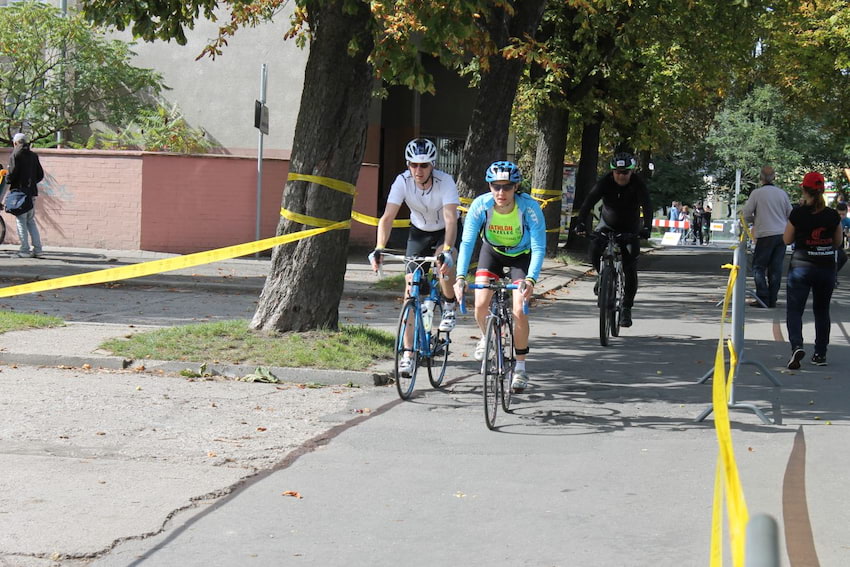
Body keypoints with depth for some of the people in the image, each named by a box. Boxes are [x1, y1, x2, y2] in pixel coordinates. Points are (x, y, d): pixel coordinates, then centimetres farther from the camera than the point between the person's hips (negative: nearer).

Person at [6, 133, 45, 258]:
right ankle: (37, 249, 9)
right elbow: (40, 175, 12)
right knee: (31, 221, 14)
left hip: (20, 191, -6)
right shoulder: (34, 155, 11)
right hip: (32, 191, 6)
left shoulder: (15, 155, -7)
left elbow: (12, 173, -15)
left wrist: (7, 179, 5)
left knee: (21, 221, -2)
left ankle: (24, 250, -5)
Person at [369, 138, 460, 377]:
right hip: (419, 231, 2)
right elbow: (387, 217, -29)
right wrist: (379, 249, -43)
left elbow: (450, 219, -39)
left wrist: (447, 251, -53)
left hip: (445, 231, -2)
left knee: (444, 261, -35)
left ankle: (450, 307, -3)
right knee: (411, 286, -7)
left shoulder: (445, 181, -29)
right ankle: (408, 354, -4)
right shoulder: (402, 181, -23)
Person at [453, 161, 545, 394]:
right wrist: (460, 276, -40)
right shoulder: (481, 205, -27)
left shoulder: (529, 207, -31)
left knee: (519, 311, -16)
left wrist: (530, 280, -45)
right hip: (492, 251, 2)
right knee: (480, 304, -15)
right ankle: (486, 337, 20)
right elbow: (467, 242, -28)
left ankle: (520, 367, 1)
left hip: (521, 255, -2)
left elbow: (539, 247, -30)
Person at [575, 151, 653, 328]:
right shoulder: (605, 182, -18)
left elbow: (647, 207, -31)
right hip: (607, 225, 1)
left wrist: (646, 227, -49)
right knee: (595, 247, -28)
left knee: (630, 270, -8)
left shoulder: (638, 184, -20)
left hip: (630, 229, -1)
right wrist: (581, 223, -44)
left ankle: (627, 309, 2)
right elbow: (589, 202, -28)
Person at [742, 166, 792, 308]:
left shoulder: (757, 193, -4)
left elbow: (746, 215, -4)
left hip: (766, 234, -4)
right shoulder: (782, 193, 8)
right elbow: (790, 215, 14)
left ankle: (763, 299, -4)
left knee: (758, 267, 3)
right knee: (776, 268, 7)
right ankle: (772, 300, 7)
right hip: (782, 234, 4)